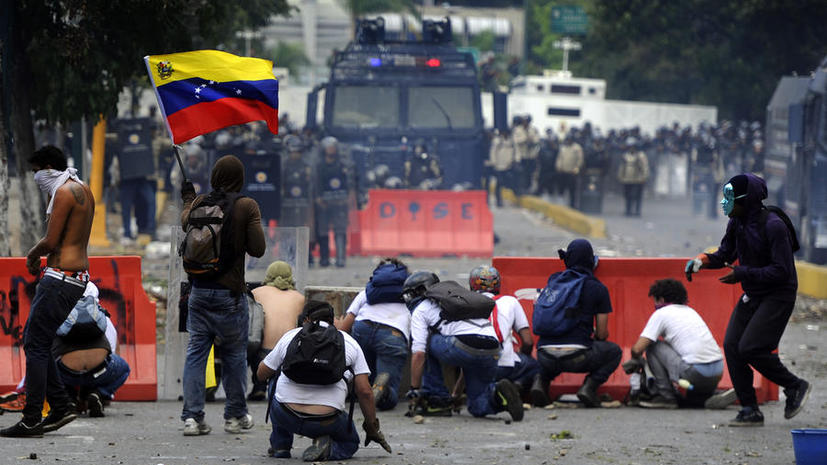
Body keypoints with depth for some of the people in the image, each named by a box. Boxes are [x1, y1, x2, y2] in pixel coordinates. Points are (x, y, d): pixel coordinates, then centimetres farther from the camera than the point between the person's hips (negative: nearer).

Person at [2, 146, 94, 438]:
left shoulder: (64, 192, -14)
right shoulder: (84, 191, 17)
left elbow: (51, 241, -17)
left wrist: (33, 254, 2)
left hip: (61, 277, -10)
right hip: (79, 276, 10)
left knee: (36, 345, -6)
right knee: (35, 340, 16)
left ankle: (31, 421, -6)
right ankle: (60, 407, 15)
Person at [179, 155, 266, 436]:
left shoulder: (200, 203, 1)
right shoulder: (247, 206, -10)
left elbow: (186, 224, 23)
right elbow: (257, 249, -11)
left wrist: (188, 200, 41)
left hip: (200, 289, 3)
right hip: (230, 292, -3)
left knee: (196, 351, 7)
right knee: (234, 354, 10)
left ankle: (192, 416, 1)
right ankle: (235, 416, 18)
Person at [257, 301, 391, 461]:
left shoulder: (291, 335, 11)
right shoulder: (349, 342, 10)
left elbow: (262, 374, 22)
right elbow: (364, 391, 5)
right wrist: (372, 428, 16)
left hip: (286, 417, 1)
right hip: (327, 422, -1)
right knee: (350, 442, 30)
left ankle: (280, 445, 25)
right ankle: (327, 449, -5)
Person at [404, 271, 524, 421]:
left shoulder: (420, 310, 15)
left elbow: (419, 354, 3)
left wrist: (414, 390, 11)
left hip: (468, 346, -7)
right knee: (478, 408, 20)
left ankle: (437, 399, 15)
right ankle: (498, 394, -12)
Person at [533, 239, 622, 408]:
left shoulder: (553, 282, 14)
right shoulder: (598, 289, 3)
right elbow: (602, 334, 7)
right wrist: (593, 335, 30)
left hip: (545, 358, 4)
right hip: (576, 358, -4)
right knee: (614, 351, 25)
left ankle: (541, 379, 11)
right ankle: (590, 386, 2)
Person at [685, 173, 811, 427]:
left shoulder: (773, 226, -22)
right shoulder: (737, 223, 3)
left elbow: (782, 271, -24)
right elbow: (726, 254, 16)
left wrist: (743, 274, -26)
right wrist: (701, 261, -5)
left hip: (778, 296, -8)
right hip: (752, 296, 8)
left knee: (750, 348, -17)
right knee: (732, 345, -1)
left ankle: (795, 386, 5)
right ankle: (750, 410, 5)